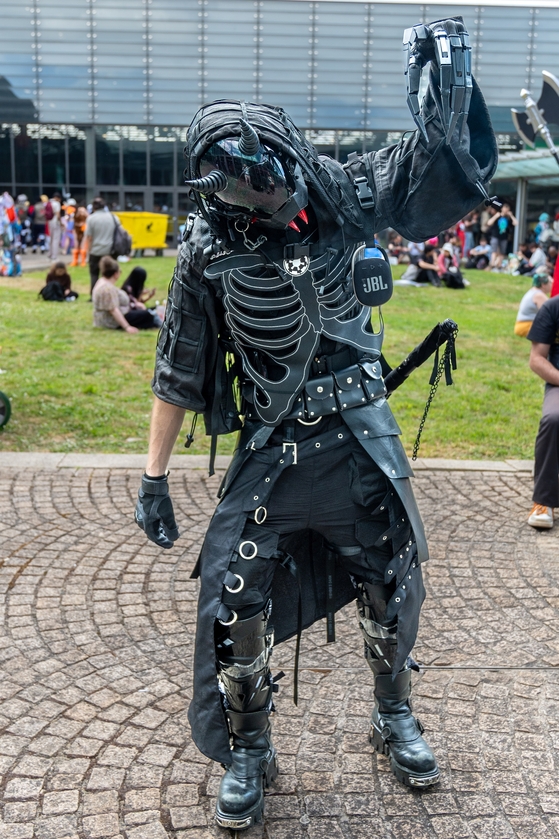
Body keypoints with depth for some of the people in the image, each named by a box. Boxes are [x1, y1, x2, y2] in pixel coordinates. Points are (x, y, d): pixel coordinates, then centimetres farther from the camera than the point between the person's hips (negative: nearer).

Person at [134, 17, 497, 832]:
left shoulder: (347, 193, -6)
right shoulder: (209, 250, -9)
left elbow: (462, 163, -5)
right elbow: (179, 370, -2)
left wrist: (448, 77, -23)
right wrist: (155, 475, -2)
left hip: (363, 442, 2)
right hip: (274, 452, -1)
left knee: (392, 591, 14)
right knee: (236, 605, -3)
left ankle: (394, 719, 42)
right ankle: (246, 755, 24)